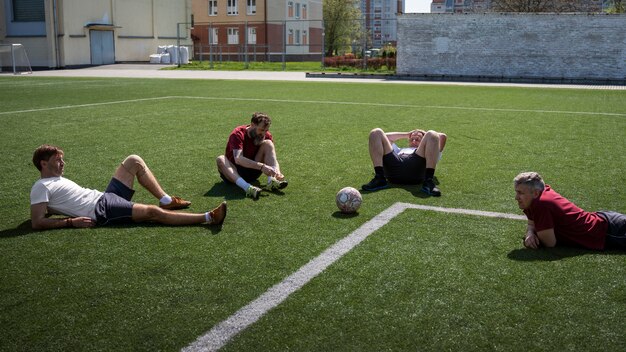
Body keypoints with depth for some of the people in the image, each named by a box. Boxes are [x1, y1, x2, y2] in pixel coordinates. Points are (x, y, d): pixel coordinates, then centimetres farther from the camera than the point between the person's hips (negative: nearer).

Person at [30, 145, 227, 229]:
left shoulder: (56, 179, 20)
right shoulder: (41, 188, -7)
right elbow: (37, 223, -16)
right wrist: (71, 222, -22)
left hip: (105, 197, 10)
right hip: (102, 211, -10)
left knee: (134, 161, 6)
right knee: (153, 212, -22)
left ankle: (165, 200, 2)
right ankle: (208, 218, -22)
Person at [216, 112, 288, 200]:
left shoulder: (266, 135, -6)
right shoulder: (238, 134, -21)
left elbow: (273, 159, -7)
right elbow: (238, 159, -36)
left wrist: (277, 172, -29)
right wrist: (261, 166, -45)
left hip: (252, 171, 3)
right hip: (234, 172, -3)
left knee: (268, 143, -13)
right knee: (220, 159, -35)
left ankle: (271, 181, -31)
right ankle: (247, 187, -58)